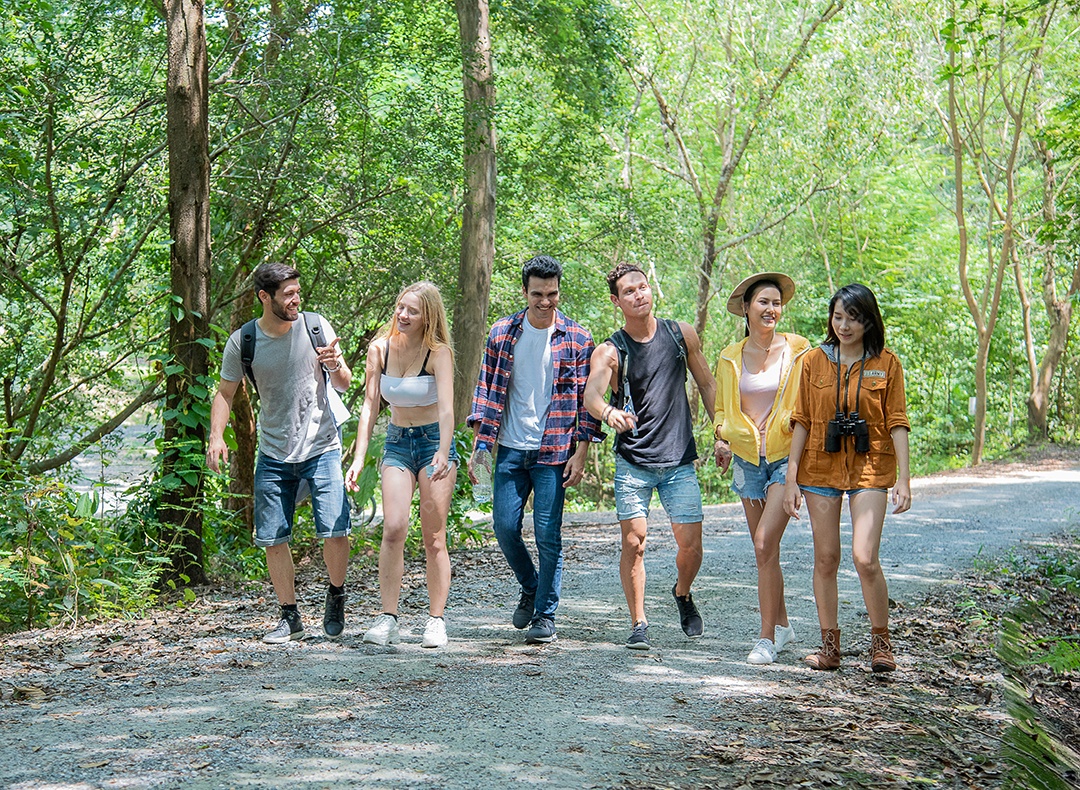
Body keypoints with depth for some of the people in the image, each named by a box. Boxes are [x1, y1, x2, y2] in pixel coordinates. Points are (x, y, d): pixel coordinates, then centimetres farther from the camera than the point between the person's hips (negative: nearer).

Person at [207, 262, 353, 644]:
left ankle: (336, 595, 15)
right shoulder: (242, 342, -4)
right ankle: (290, 617, 18)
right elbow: (225, 393, 7)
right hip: (273, 455, 1)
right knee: (273, 538, 2)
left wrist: (336, 366, -19)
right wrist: (216, 436, -9)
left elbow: (344, 384, 4)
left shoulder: (316, 326, -4)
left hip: (322, 448, -1)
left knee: (334, 530, -12)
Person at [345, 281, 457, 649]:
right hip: (396, 442, 3)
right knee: (393, 529, -12)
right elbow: (370, 405, 0)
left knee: (434, 537, -3)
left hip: (434, 441, -3)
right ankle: (388, 619, -9)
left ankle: (436, 621, 5)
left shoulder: (438, 352, -13)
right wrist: (359, 457, -8)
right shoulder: (380, 349, -2)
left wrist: (443, 454, -40)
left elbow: (446, 408, -25)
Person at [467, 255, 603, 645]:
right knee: (505, 527, 1)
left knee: (547, 534, -4)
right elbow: (486, 391, 8)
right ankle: (530, 589, 27)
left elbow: (585, 400, 1)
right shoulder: (502, 333, 5)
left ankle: (545, 614, 7)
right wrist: (479, 446, 2)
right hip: (510, 450, 3)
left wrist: (580, 453, -5)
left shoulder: (576, 339, 0)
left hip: (554, 452, -2)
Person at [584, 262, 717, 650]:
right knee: (634, 542, -8)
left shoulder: (681, 334, 3)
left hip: (680, 461, 2)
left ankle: (682, 594, 30)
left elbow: (706, 384, 13)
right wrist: (609, 412, -46)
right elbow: (590, 395, -24)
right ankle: (639, 625, 6)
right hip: (633, 462, -2)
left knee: (690, 545, -1)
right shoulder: (609, 351, -6)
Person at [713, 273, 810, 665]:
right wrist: (722, 438, 1)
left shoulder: (797, 350, -1)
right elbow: (723, 409, 19)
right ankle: (782, 625, 26)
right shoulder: (731, 358, 8)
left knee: (765, 543, -16)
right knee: (764, 551, 9)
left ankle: (767, 638, -12)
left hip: (787, 456, -4)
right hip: (748, 459, 4)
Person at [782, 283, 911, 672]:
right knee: (825, 559, 4)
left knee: (865, 558, -12)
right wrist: (791, 478, 2)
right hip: (821, 468, 2)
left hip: (870, 469, -2)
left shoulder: (886, 364, 0)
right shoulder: (815, 361, 5)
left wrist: (904, 478, -7)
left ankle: (881, 642, 5)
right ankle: (829, 645, 14)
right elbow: (802, 421, 6)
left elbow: (897, 423, 0)